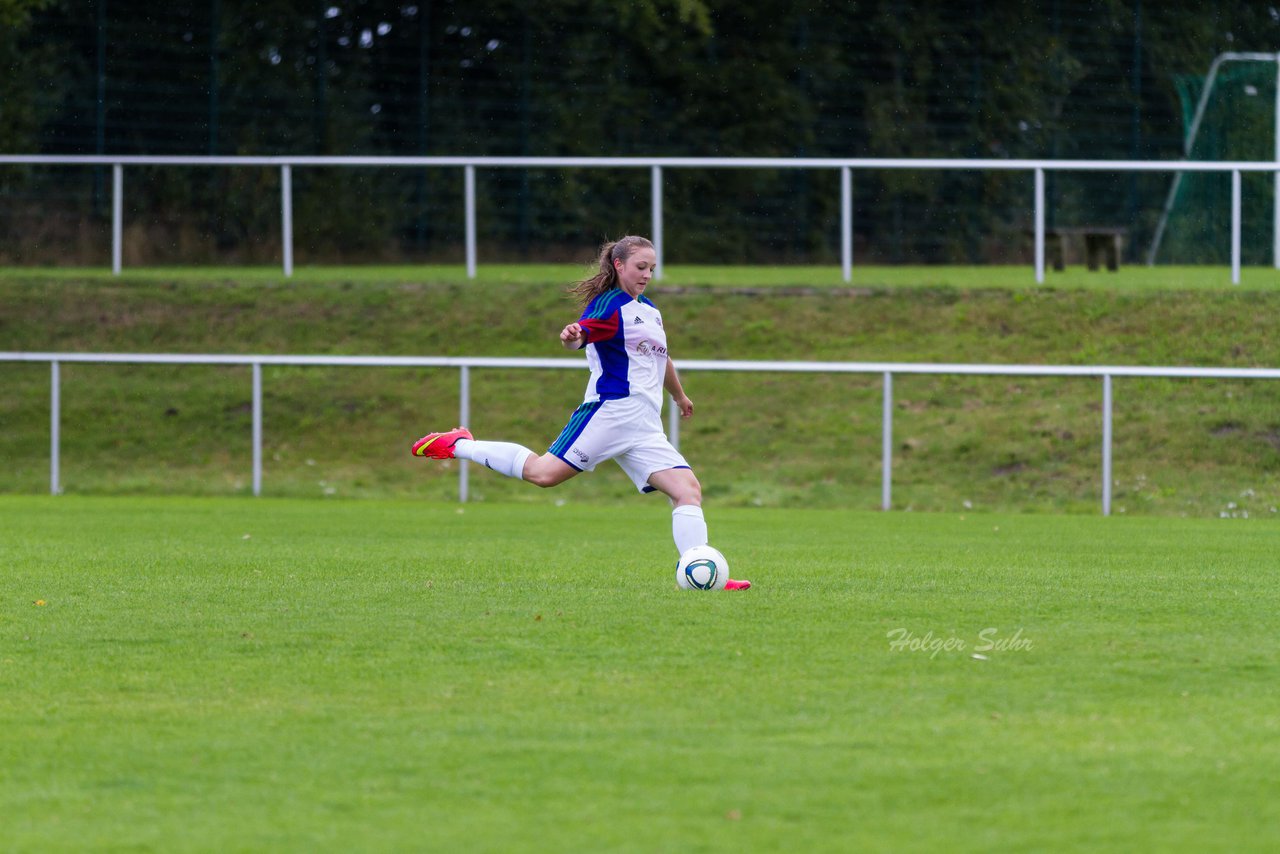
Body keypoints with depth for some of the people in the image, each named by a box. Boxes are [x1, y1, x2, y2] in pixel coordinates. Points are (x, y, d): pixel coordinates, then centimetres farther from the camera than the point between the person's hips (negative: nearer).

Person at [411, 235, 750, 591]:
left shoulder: (649, 309, 23)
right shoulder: (609, 304, -4)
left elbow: (661, 359, 42)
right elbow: (582, 334, -25)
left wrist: (679, 395, 56)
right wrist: (572, 337, -50)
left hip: (646, 429, 8)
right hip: (610, 411, -8)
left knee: (689, 490, -8)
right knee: (543, 472, -18)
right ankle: (457, 445, -1)